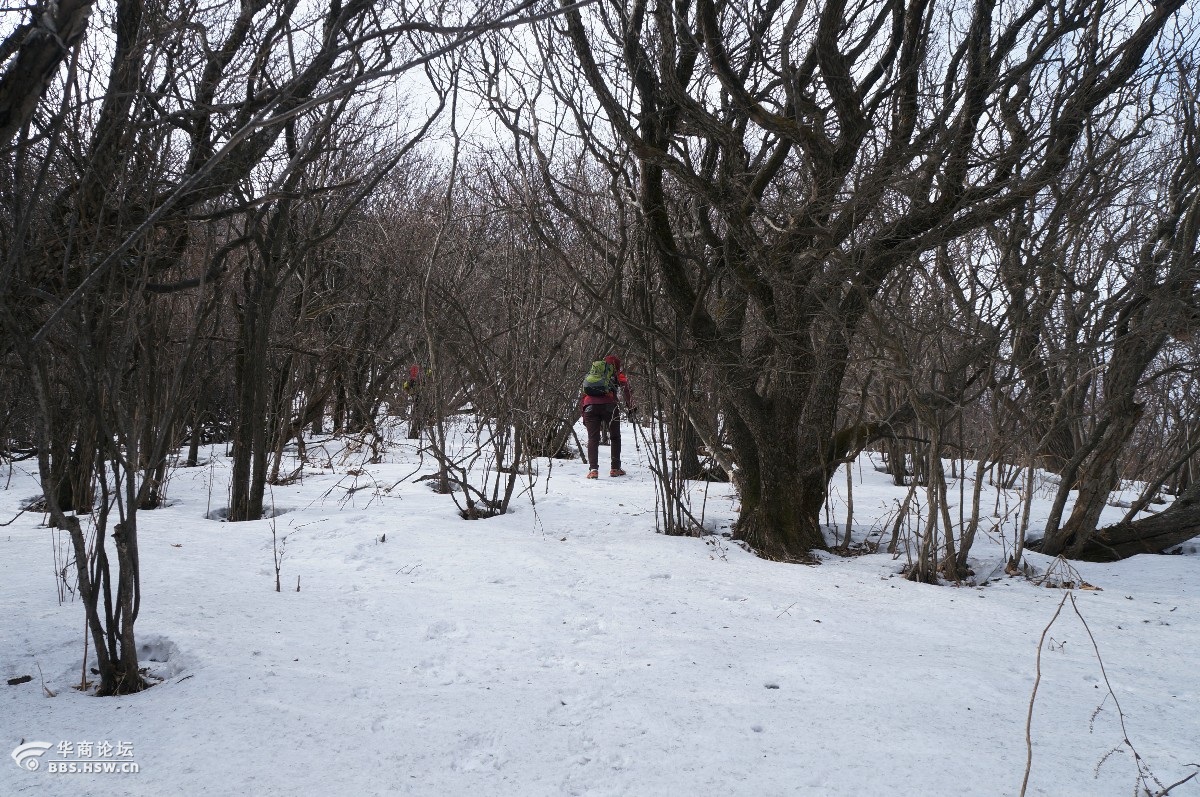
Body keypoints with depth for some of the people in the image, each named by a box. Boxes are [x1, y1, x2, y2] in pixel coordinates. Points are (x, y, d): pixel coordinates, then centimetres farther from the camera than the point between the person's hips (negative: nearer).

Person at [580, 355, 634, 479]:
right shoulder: (618, 374, 22)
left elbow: (584, 395, 30)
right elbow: (626, 388, 6)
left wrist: (583, 414, 30)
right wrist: (630, 407, 13)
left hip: (590, 406, 3)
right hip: (609, 405, -3)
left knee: (593, 439, 3)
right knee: (615, 437, 13)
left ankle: (593, 469, -11)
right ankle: (615, 468, 10)